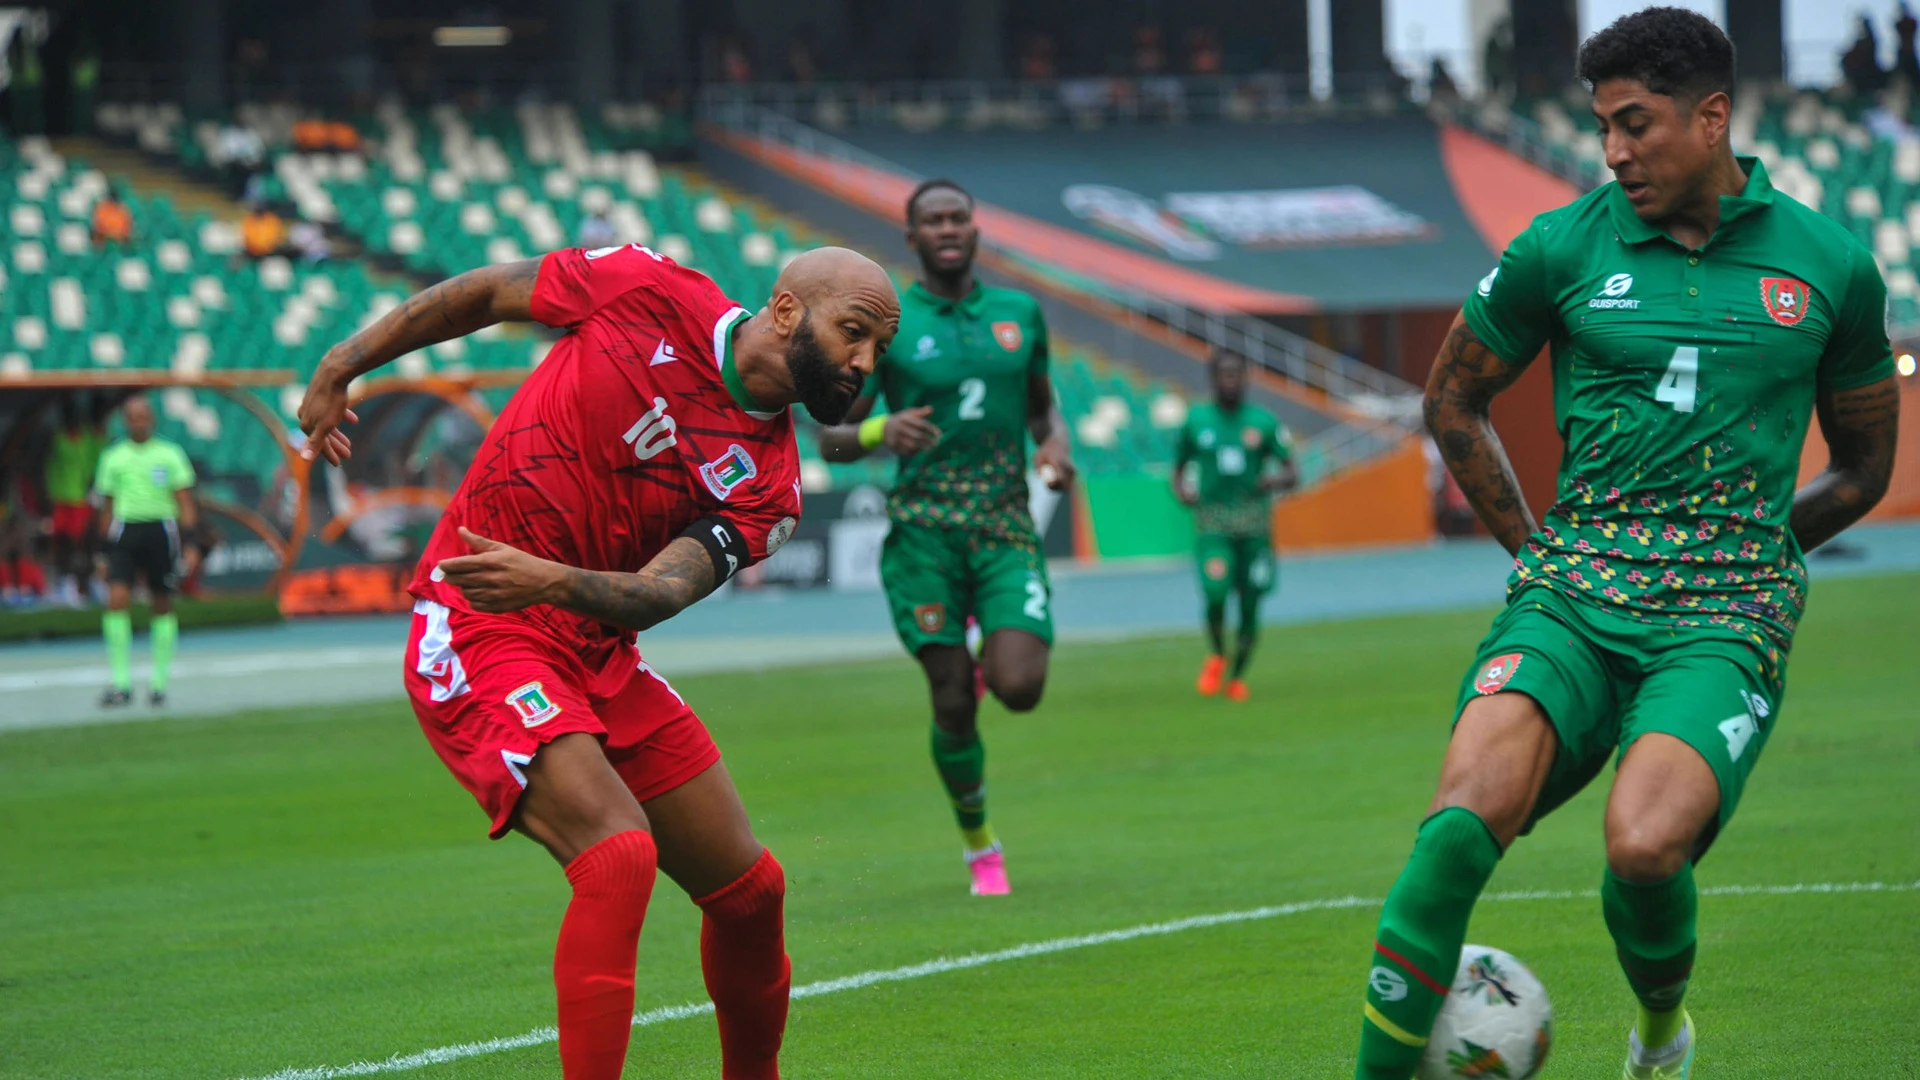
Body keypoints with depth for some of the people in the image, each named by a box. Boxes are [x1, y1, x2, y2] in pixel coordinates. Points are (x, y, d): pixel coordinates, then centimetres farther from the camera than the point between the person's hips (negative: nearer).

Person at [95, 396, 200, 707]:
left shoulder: (169, 455, 4)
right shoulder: (113, 457, 10)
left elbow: (186, 504, 3)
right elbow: (107, 506, 17)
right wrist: (106, 551, 14)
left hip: (161, 529, -1)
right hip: (125, 532, 1)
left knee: (163, 605, 5)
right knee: (117, 600, -15)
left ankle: (160, 680, 18)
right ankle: (121, 682, -14)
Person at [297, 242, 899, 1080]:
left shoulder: (767, 485, -1)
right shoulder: (646, 290, -9)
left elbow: (659, 595, -16)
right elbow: (485, 291, 7)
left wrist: (551, 581, -36)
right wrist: (344, 364, 10)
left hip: (599, 656, 6)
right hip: (476, 635, -6)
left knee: (748, 889, 9)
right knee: (618, 854, -27)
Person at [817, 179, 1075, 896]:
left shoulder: (1019, 313, 10)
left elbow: (1043, 406, 24)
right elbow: (829, 441, 2)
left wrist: (1055, 443, 1)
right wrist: (881, 430, -20)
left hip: (1007, 527, 2)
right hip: (924, 533, -2)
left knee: (1019, 688, -17)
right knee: (953, 704, -4)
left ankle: (994, 661, 21)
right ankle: (980, 847, 19)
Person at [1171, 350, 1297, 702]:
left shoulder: (1263, 422, 3)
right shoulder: (1197, 421, 6)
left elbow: (1293, 472, 3)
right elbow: (1179, 468, 17)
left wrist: (1275, 480, -19)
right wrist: (1182, 490, -4)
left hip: (1254, 524, 1)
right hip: (1213, 524, -1)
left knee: (1250, 604, 2)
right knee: (1215, 593, -20)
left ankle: (1237, 676, 23)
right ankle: (1217, 656, 8)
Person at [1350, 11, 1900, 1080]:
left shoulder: (1831, 267, 6)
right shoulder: (1562, 249, 5)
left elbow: (1863, 468, 20)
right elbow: (1453, 399, 21)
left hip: (1726, 619, -1)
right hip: (1571, 599, 1)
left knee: (1644, 846, -28)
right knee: (1461, 826, -26)